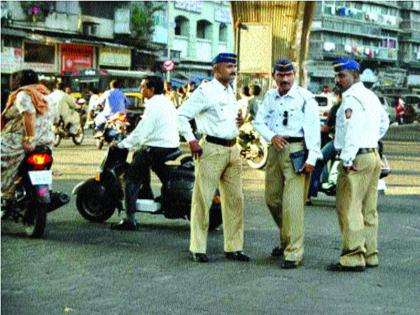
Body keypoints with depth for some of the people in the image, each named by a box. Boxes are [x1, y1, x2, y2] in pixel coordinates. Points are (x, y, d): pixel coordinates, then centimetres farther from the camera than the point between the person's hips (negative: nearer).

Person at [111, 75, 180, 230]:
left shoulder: (153, 105, -14)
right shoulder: (167, 102, 15)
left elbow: (141, 131, -19)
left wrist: (121, 145, -12)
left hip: (157, 148, -9)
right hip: (172, 146, 9)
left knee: (132, 177, -4)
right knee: (138, 155, 32)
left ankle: (130, 219, -12)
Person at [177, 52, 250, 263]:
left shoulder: (230, 92, 17)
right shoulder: (205, 91, -9)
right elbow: (181, 114, -12)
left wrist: (239, 121, 9)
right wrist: (191, 140, -16)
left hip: (232, 149, 8)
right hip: (211, 150, -8)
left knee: (235, 200, 9)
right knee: (203, 200, -3)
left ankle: (233, 247, 17)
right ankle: (197, 248, 4)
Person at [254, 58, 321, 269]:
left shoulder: (305, 97, -6)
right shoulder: (270, 96, 12)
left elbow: (313, 129, -10)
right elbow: (259, 121, 9)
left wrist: (311, 158, -17)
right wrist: (271, 136, -11)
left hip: (296, 150, -7)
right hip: (275, 149, 7)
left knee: (292, 202, -12)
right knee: (272, 199, 16)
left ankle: (294, 253, -8)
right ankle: (286, 239, 37)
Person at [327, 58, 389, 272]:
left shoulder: (352, 99, -14)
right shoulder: (371, 96, 17)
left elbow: (353, 130, -23)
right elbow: (384, 122, 30)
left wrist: (347, 160, -21)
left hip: (357, 158, -10)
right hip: (373, 156, 10)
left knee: (349, 209, -9)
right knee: (368, 210, 14)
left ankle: (353, 258, -10)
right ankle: (370, 255, 20)